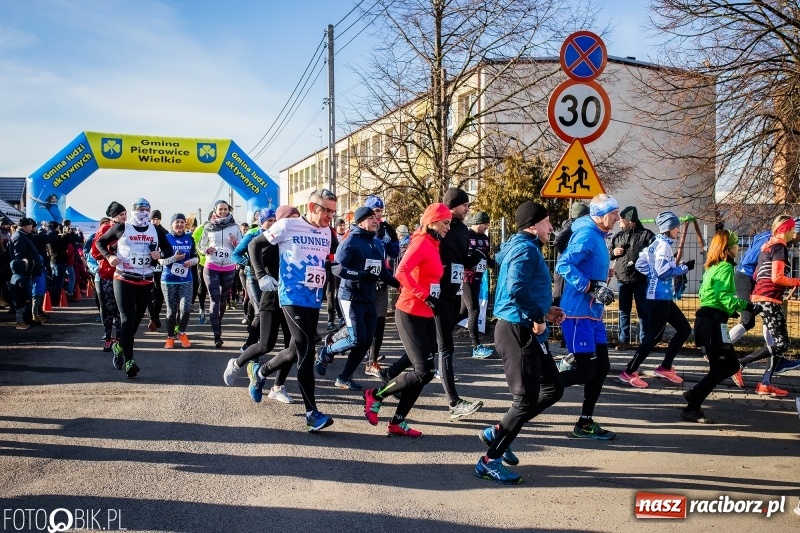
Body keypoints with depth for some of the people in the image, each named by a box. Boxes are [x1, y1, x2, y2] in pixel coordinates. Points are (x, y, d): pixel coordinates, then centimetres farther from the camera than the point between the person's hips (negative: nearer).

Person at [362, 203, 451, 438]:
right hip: (411, 314, -9)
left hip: (426, 315, 9)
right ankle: (375, 395, 9)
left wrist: (437, 299, 6)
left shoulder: (433, 245, 14)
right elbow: (401, 272, -26)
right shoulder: (422, 242, -13)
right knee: (424, 372, -10)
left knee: (423, 371, 8)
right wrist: (425, 297, -26)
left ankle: (397, 423, 17)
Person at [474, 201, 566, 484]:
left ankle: (497, 432, 21)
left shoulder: (525, 247, 17)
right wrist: (538, 317, -19)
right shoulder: (526, 249, -15)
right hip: (517, 331, -11)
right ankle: (490, 461, 6)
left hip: (527, 332, 11)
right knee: (526, 399, -5)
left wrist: (546, 310, 13)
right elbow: (516, 289, -30)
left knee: (553, 389, 15)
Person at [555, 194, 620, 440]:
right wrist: (592, 287, -25)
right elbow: (564, 265, -25)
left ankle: (585, 424, 20)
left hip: (593, 314, 10)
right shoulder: (587, 234, -15)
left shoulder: (598, 236, 16)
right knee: (585, 370, -8)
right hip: (578, 314, -10)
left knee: (601, 368, 11)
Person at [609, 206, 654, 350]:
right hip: (622, 279, 4)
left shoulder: (646, 235, -2)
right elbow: (608, 251, 20)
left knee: (643, 311, 4)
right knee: (624, 311, 9)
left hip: (641, 280, -4)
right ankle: (624, 340, 17)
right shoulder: (618, 236, 12)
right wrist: (613, 252, -1)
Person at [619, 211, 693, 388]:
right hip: (659, 297, -10)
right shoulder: (663, 244, -14)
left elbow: (640, 265, 16)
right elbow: (664, 271, -21)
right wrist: (685, 267, -12)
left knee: (684, 329, 14)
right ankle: (629, 372, -1)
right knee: (654, 336, -6)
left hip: (663, 297, 10)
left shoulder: (657, 243, 14)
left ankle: (665, 367, 18)